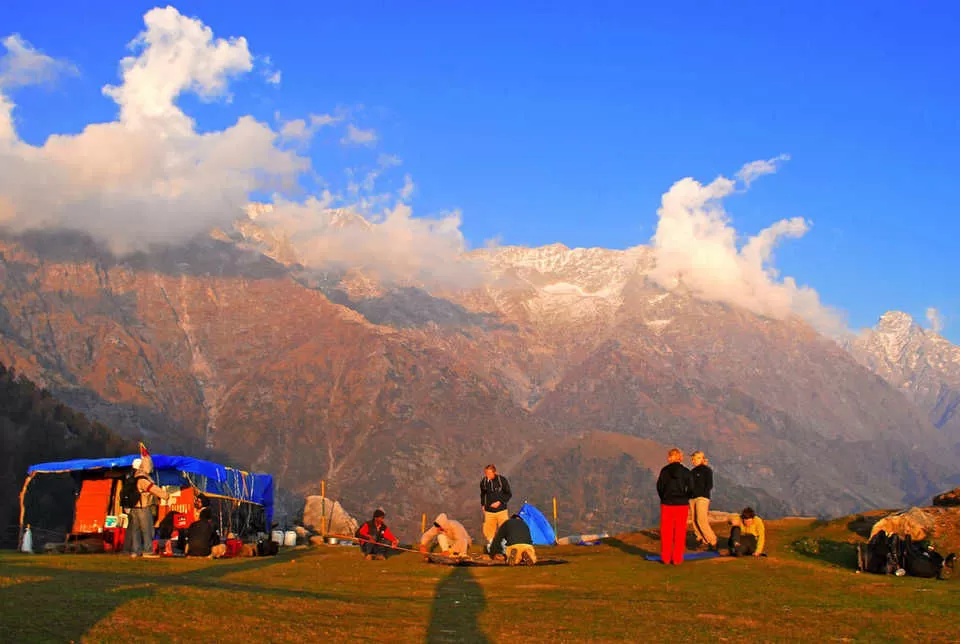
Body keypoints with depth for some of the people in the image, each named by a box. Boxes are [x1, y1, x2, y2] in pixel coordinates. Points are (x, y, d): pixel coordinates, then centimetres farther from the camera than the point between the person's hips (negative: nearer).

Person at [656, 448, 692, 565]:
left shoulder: (664, 471, -4)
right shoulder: (686, 472, -4)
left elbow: (659, 487, -1)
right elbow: (690, 489, -3)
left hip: (667, 504, 0)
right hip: (682, 505, 0)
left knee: (666, 532, 8)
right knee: (680, 532, 6)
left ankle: (666, 557, 10)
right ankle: (677, 558, 5)